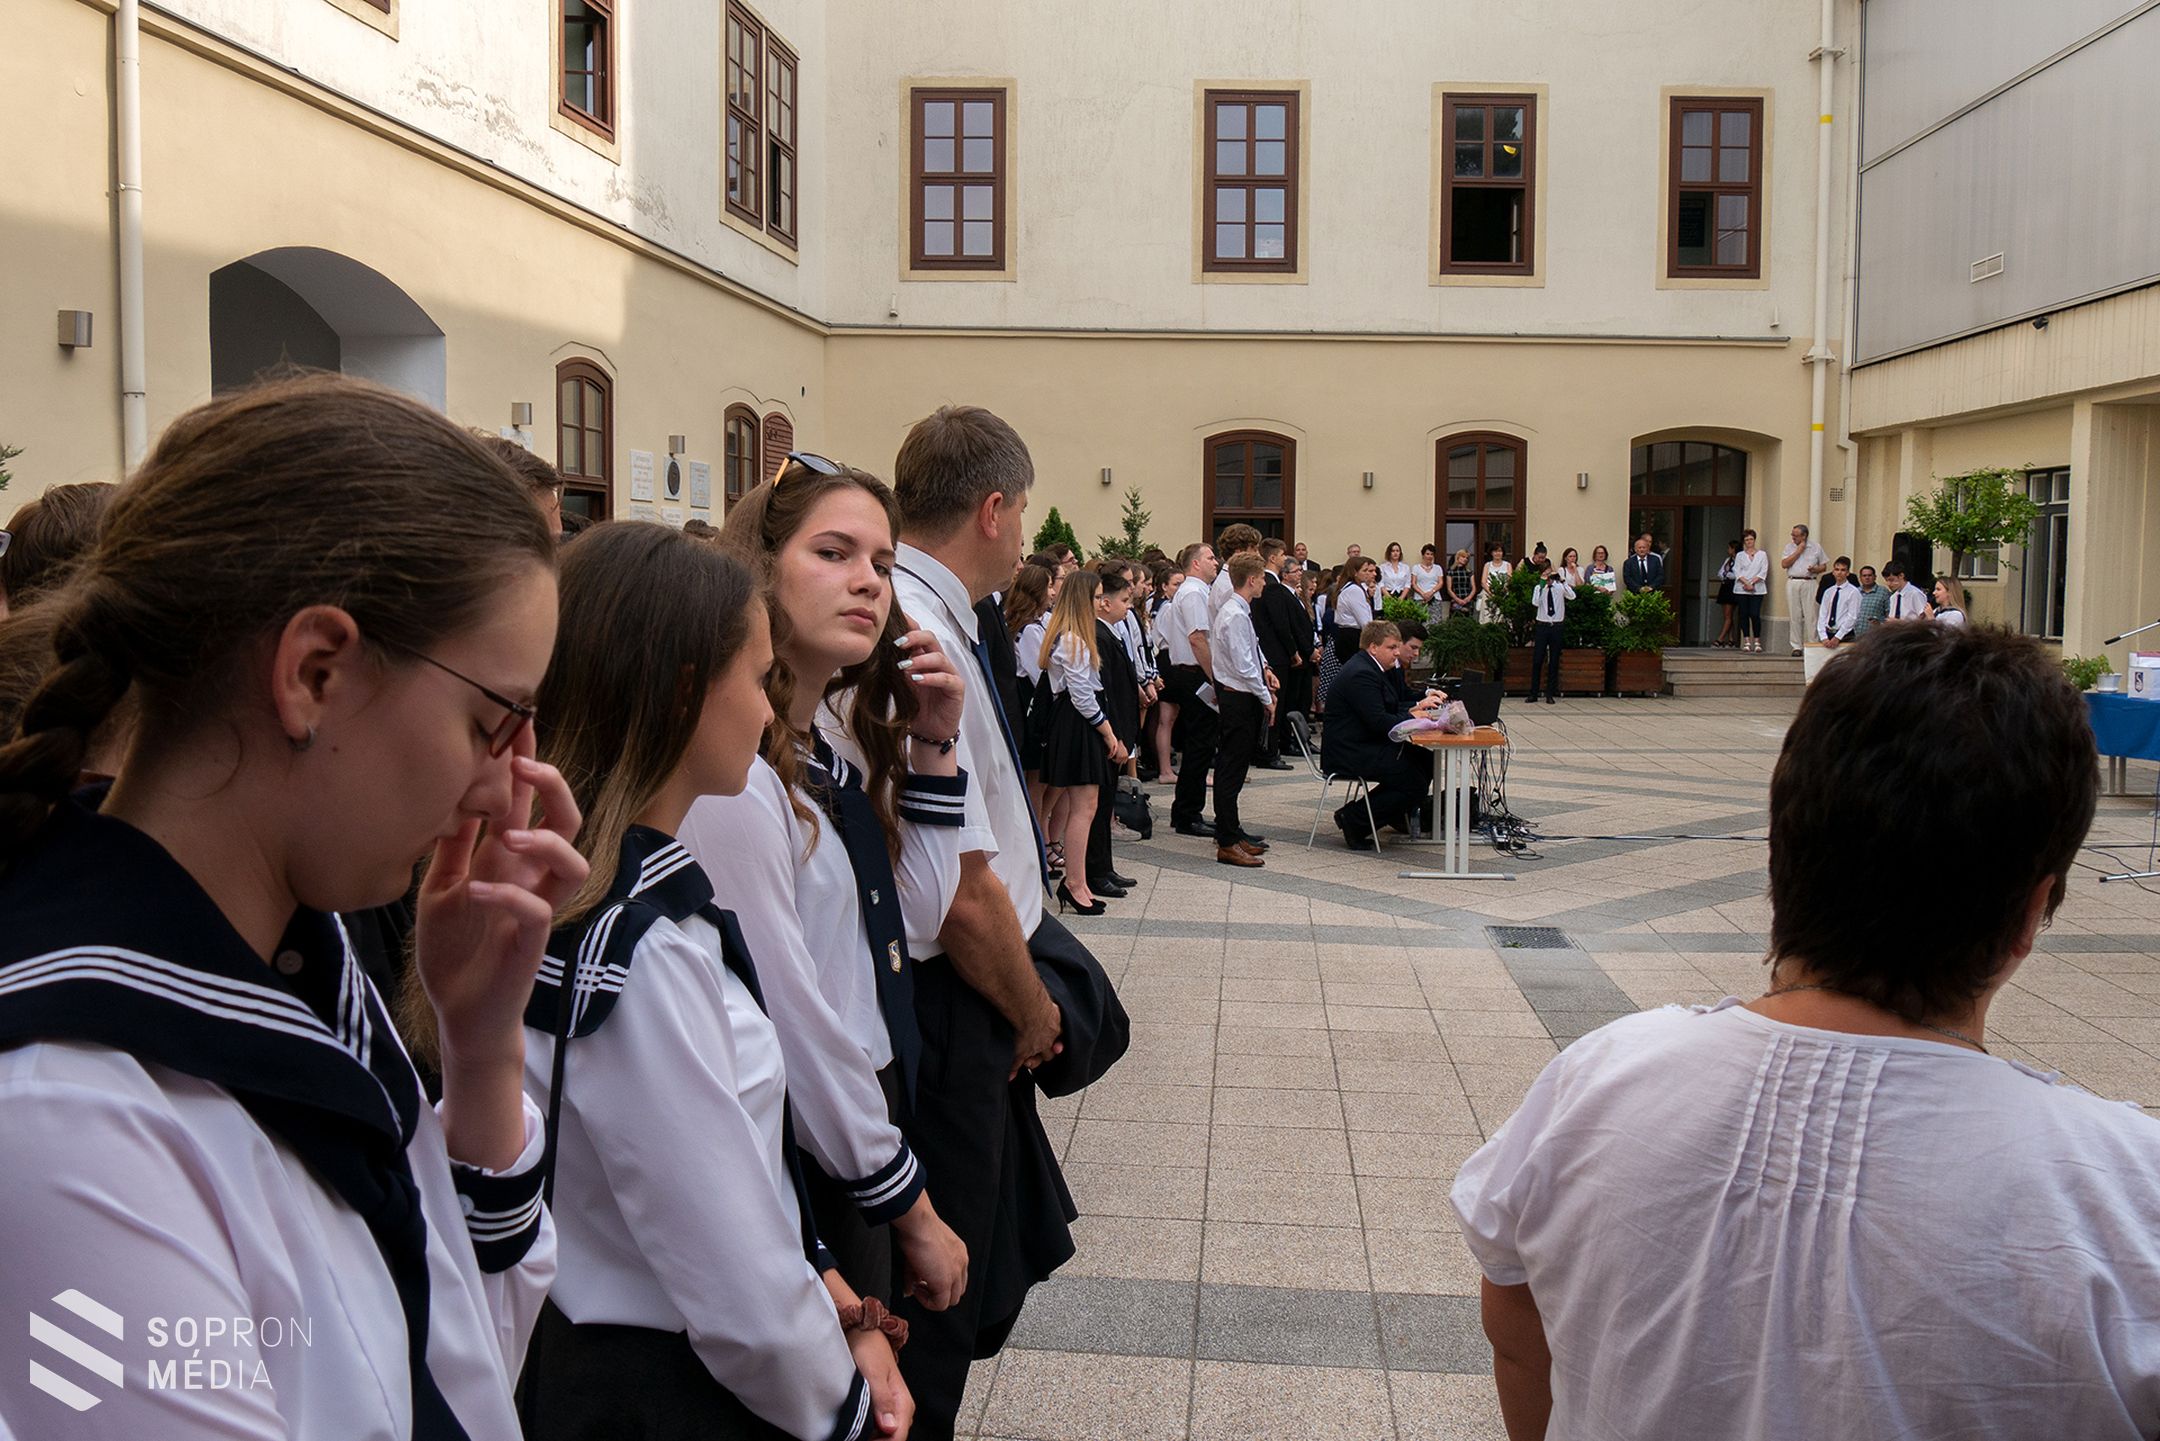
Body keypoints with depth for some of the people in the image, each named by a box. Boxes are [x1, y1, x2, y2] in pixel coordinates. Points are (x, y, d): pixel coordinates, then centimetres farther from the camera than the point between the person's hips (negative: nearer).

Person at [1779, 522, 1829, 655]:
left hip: (1809, 583, -1)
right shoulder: (1790, 547, 11)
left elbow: (1824, 566, 13)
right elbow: (1784, 564, -2)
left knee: (1810, 615, -7)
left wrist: (1815, 569, -9)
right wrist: (1799, 551, -4)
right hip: (1792, 583, 1)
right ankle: (1796, 646, 4)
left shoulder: (1816, 548, 9)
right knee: (1795, 616, 1)